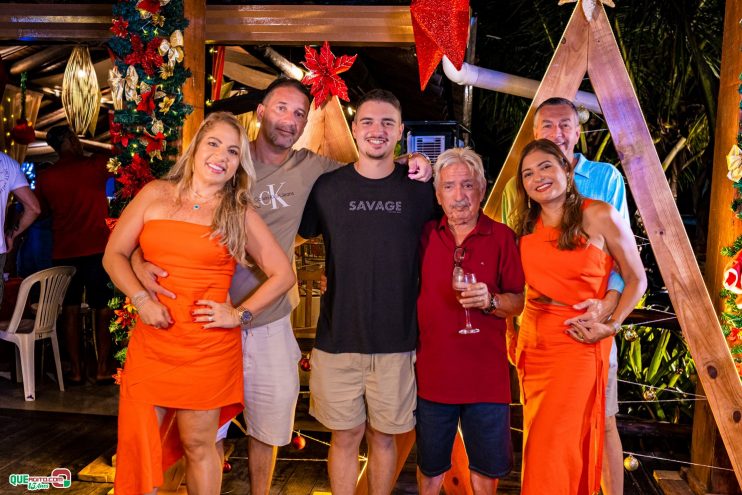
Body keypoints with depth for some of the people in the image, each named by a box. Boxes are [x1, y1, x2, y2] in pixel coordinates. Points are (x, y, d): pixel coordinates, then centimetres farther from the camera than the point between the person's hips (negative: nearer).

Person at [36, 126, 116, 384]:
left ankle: (76, 370, 11)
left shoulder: (44, 176, 1)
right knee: (103, 309, 6)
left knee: (70, 309, 9)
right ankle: (103, 369, 7)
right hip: (98, 248, -2)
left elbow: (44, 211, 14)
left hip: (64, 251, 2)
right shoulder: (96, 164, -6)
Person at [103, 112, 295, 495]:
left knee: (197, 445, 9)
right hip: (151, 342, 2)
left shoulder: (241, 215, 3)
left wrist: (240, 314, -5)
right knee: (140, 442, 5)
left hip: (209, 348, -1)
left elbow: (283, 274, 4)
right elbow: (114, 254, 7)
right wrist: (141, 300, -7)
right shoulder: (155, 195, 6)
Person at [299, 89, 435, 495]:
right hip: (337, 338, 0)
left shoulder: (420, 188, 0)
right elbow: (303, 233, 13)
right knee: (345, 435, 11)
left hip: (396, 341, 0)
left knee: (383, 435, 14)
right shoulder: (327, 187, 0)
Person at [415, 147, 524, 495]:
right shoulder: (424, 235, 1)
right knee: (430, 466, 17)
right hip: (433, 373, 1)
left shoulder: (502, 237, -2)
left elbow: (521, 303, 0)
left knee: (486, 466, 15)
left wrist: (491, 301, -18)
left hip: (486, 375, -1)